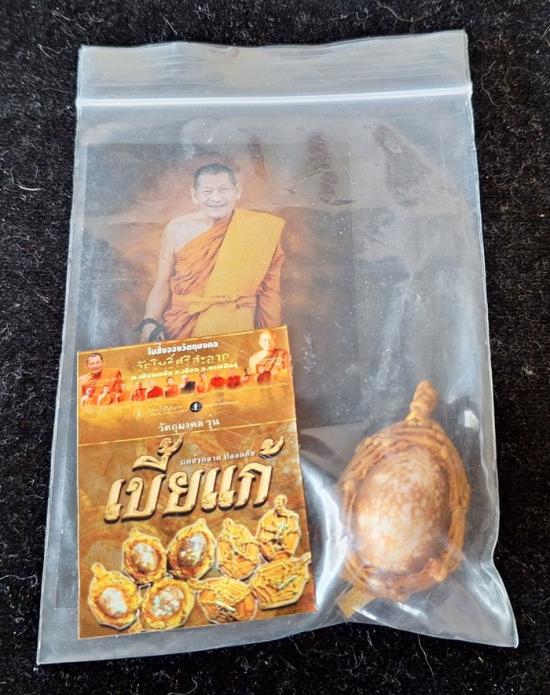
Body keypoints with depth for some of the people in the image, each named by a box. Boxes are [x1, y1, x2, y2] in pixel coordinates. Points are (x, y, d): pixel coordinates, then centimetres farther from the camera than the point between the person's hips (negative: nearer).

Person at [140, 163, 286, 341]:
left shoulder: (260, 229, -2)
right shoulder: (177, 230, 1)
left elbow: (269, 288, 2)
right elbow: (162, 286, 5)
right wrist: (149, 323, -12)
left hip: (235, 326, -1)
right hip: (180, 325, 1)